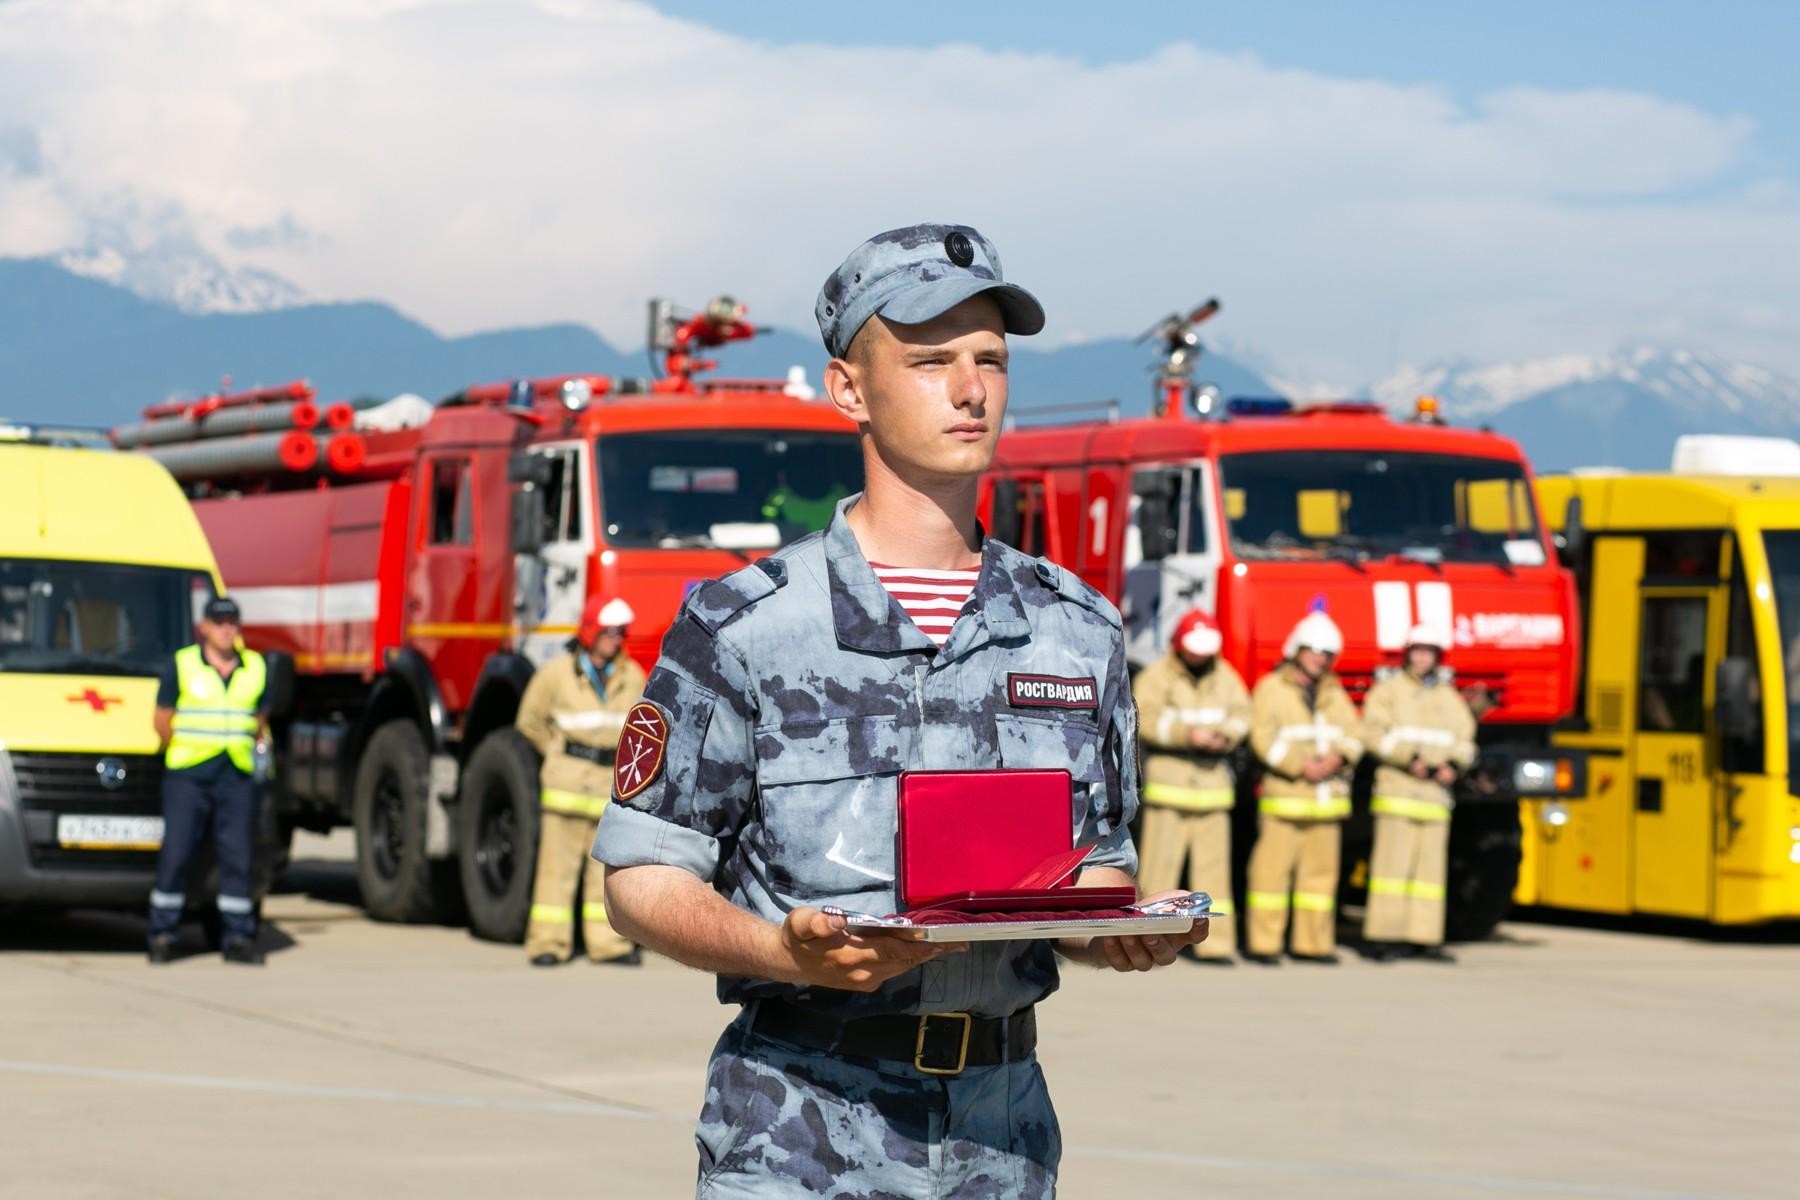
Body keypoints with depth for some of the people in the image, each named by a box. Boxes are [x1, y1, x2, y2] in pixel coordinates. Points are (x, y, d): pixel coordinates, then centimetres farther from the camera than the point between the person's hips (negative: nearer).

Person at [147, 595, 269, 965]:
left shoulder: (256, 668, 12)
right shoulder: (181, 665, 3)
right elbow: (162, 720, 6)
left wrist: (259, 747, 9)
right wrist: (180, 752, 4)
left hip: (238, 776, 3)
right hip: (187, 776, -3)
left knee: (238, 857, 1)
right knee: (175, 855, -4)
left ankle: (238, 937, 7)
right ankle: (162, 934, 4)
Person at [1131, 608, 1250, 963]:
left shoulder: (1224, 675, 13)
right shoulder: (1156, 676, -1)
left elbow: (1240, 713, 4)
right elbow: (1146, 718, -14)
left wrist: (1224, 734, -17)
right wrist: (1188, 734, -25)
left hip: (1212, 782, 4)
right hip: (1168, 779, -4)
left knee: (1213, 862, 2)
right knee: (1160, 861, -7)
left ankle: (1214, 943, 4)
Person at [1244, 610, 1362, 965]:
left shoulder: (1334, 694, 18)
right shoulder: (1271, 689, 2)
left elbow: (1352, 735, 9)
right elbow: (1264, 737, -9)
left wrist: (1337, 757, -12)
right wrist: (1301, 766, -18)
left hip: (1327, 798, 5)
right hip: (1284, 794, -5)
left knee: (1320, 869, 4)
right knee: (1273, 865, -10)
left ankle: (1312, 943, 9)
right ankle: (1263, 943, -8)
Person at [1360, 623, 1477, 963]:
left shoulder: (1448, 697, 18)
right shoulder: (1388, 690, 3)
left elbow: (1464, 738, 14)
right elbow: (1374, 732, -8)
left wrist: (1454, 765, -7)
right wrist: (1410, 759, -19)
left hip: (1435, 792, 5)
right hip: (1397, 790, -5)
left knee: (1432, 865, 2)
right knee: (1393, 861, -10)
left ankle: (1425, 938, 5)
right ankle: (1381, 938, -10)